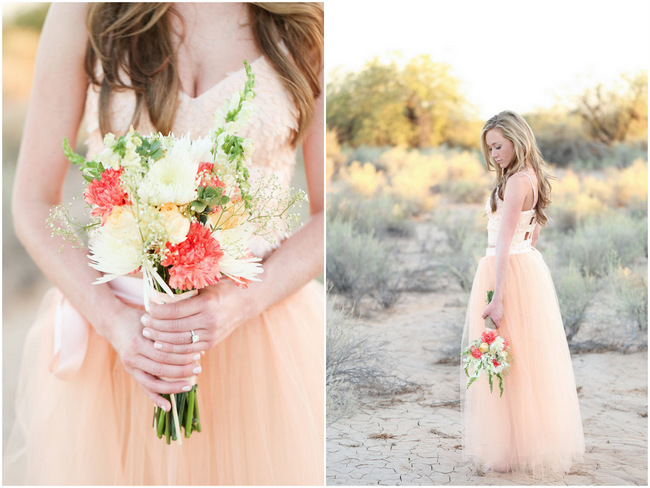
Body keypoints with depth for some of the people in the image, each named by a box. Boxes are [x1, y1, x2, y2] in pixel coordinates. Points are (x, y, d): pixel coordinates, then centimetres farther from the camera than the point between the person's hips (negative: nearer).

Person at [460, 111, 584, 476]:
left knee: (508, 362, -1)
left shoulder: (516, 182, -17)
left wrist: (497, 299, -25)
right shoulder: (533, 178, 12)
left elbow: (504, 243, -22)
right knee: (530, 359, 15)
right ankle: (537, 439, 25)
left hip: (508, 270, -10)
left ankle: (512, 447, 8)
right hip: (530, 265, 10)